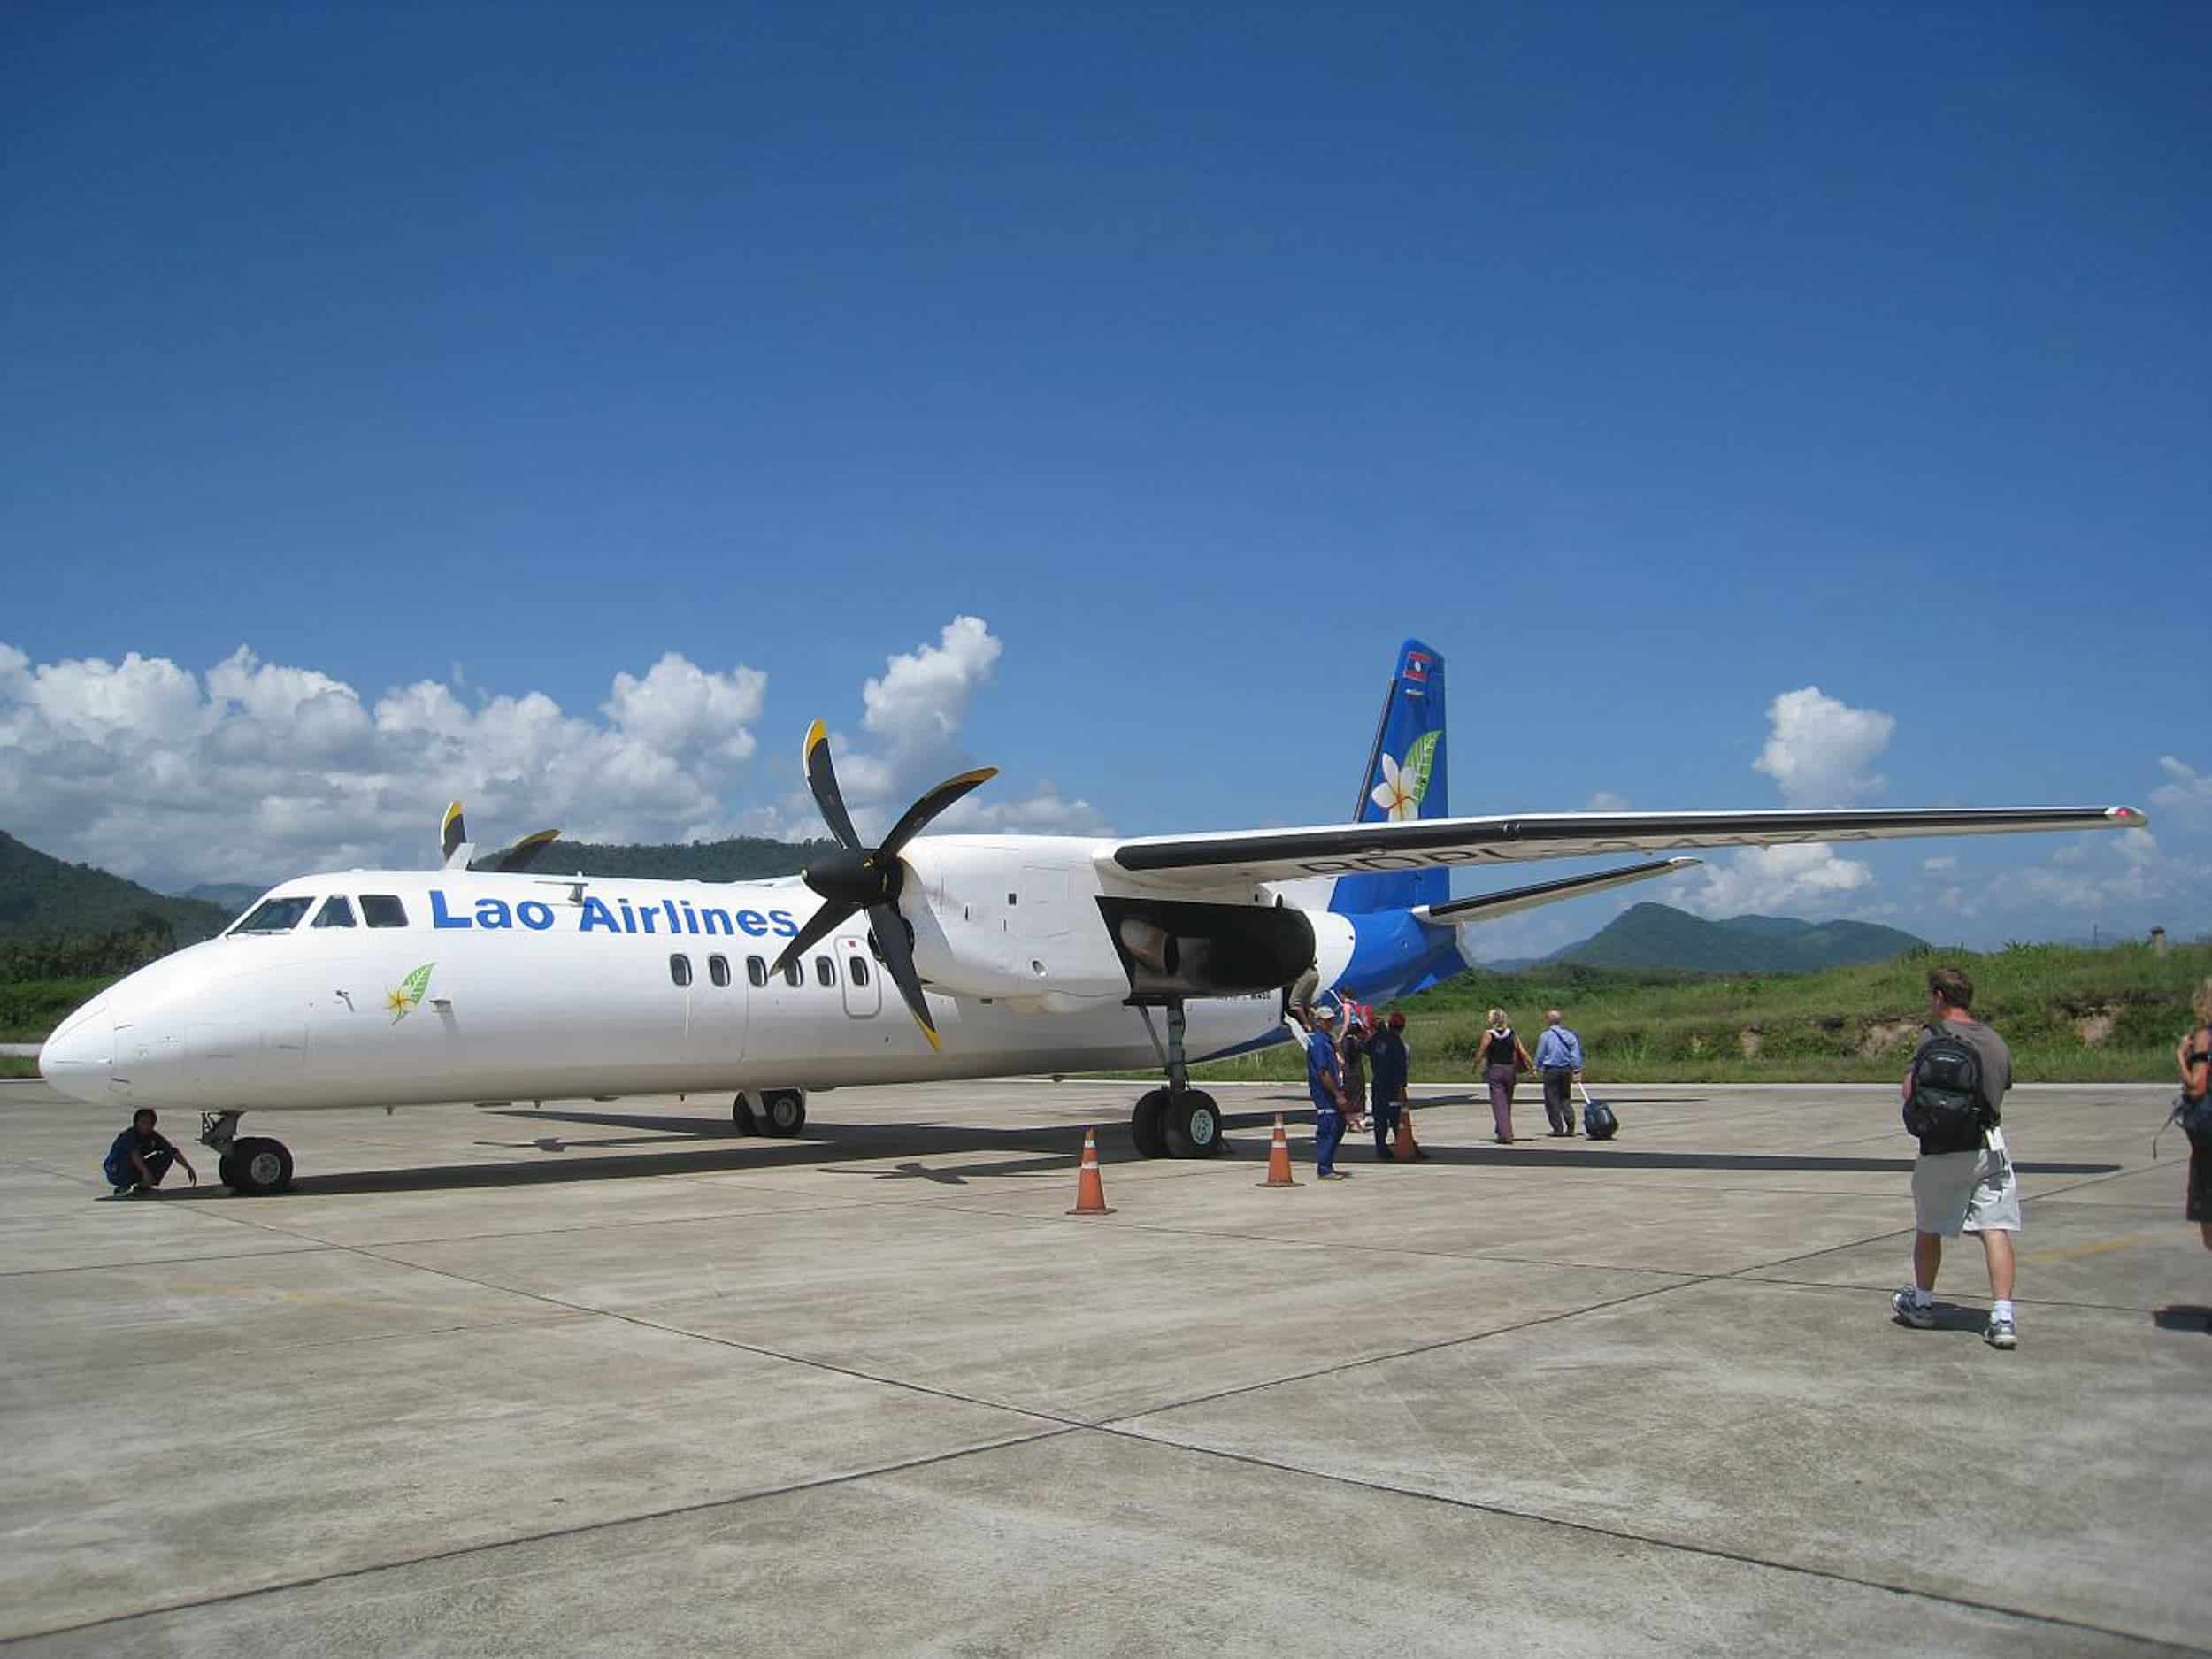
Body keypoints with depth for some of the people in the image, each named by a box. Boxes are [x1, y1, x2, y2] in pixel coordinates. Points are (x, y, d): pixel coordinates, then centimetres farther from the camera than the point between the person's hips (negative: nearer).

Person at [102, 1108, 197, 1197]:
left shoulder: (154, 1136, -5)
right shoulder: (130, 1135, -24)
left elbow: (173, 1151, -10)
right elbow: (135, 1154, -42)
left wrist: (189, 1168, -19)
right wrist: (146, 1172, -55)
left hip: (137, 1171, 6)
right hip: (115, 1172, -6)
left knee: (167, 1155, -7)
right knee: (128, 1157, -36)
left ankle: (143, 1185, -3)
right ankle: (123, 1187, -19)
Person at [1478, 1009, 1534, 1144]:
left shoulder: (1488, 1034, -7)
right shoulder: (1512, 1034, 2)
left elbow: (1482, 1053, -7)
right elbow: (1523, 1053, -1)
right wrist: (1532, 1066, 4)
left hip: (1495, 1071, -4)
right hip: (1510, 1070, 4)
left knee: (1499, 1103, -3)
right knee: (1507, 1103, 16)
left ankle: (1505, 1135, -12)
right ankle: (1502, 1132, 28)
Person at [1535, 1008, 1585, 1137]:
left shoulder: (1546, 1035, -8)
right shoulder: (1569, 1034, 5)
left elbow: (1540, 1055, -2)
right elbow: (1576, 1052, 3)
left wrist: (1537, 1067, 15)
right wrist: (1577, 1069, 4)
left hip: (1551, 1070, -5)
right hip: (1567, 1070, 5)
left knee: (1552, 1100, 3)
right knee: (1566, 1098, 14)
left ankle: (1558, 1128, 0)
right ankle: (1570, 1125, -2)